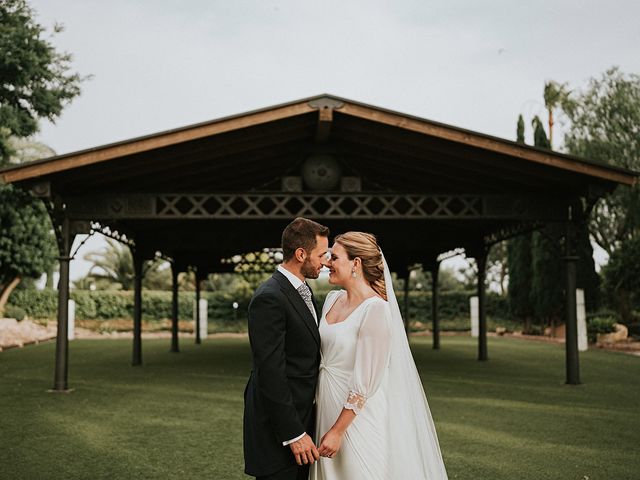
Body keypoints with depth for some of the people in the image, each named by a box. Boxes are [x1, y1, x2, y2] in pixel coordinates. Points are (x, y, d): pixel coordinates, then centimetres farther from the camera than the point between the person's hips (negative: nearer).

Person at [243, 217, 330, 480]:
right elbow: (270, 372, -22)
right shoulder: (269, 298, -18)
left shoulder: (303, 291, 12)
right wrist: (293, 434, -20)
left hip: (303, 417, 9)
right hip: (278, 429, -9)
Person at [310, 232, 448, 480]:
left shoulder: (376, 309, -18)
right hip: (328, 410, 7)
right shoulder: (332, 299, 5)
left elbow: (365, 381, -19)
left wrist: (338, 431, -18)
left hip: (358, 414, -7)